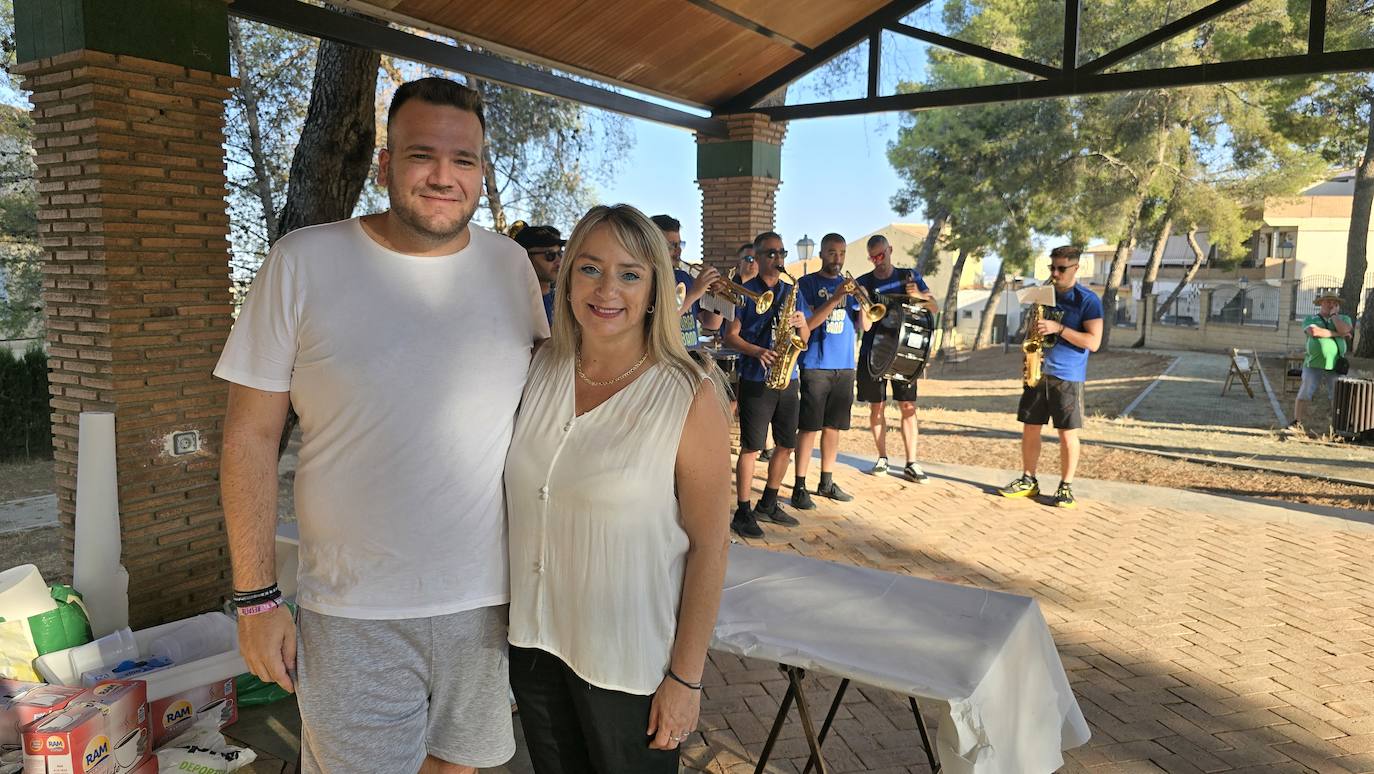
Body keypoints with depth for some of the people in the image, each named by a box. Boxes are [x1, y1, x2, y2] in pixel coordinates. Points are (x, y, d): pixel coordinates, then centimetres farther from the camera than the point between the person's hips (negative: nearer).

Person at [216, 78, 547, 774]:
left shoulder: (510, 265, 1)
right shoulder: (302, 263, -8)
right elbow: (252, 436, -5)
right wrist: (255, 599, -6)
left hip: (488, 602, 3)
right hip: (352, 617, -2)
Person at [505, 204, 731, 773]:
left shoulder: (692, 399, -18)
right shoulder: (541, 368, -3)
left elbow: (709, 548, -14)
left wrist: (686, 678, -12)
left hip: (630, 663, -4)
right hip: (534, 643, 5)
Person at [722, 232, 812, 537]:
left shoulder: (792, 292, 14)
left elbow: (805, 338, 15)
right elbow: (730, 335, -6)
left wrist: (802, 324, -7)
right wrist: (757, 352, -21)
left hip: (788, 379, 6)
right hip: (755, 380, -6)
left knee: (786, 445, 10)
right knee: (751, 446, -4)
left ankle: (769, 505, 24)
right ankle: (743, 512, 4)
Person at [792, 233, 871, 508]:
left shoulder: (849, 285, 14)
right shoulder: (807, 284, -1)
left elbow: (865, 326, 8)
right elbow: (806, 324, -12)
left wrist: (861, 300, -10)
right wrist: (835, 298, -20)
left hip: (845, 366, 5)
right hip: (815, 365, -5)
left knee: (833, 426, 10)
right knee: (809, 427, -5)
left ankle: (827, 482, 20)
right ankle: (799, 488, 0)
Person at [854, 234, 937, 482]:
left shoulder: (910, 276, 5)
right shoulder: (863, 282, 3)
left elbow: (934, 308, 5)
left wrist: (919, 296, -16)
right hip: (873, 351, 0)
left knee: (908, 406, -4)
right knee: (877, 407, 4)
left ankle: (911, 464, -1)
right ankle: (882, 458, 17)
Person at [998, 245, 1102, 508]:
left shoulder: (1088, 300, -6)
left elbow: (1093, 342, -12)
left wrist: (1058, 328, -20)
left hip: (1067, 377, -5)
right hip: (1037, 372, 5)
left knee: (1067, 433, -1)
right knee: (1029, 428, 8)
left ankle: (1066, 487, 11)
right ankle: (1028, 481, 19)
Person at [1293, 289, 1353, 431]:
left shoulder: (1344, 319, 15)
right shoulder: (1310, 319, 9)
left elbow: (1345, 330, -9)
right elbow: (1314, 331, -13)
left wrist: (1334, 315, 2)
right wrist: (1337, 334, -8)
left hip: (1335, 366, 1)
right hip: (1313, 365, -1)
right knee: (1304, 394, -5)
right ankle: (1297, 423, -2)